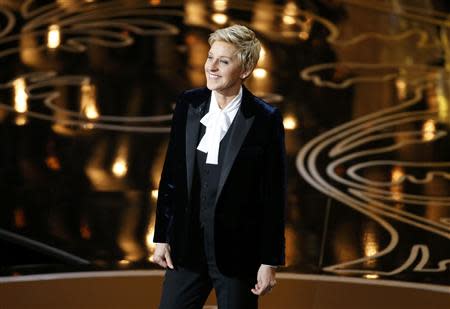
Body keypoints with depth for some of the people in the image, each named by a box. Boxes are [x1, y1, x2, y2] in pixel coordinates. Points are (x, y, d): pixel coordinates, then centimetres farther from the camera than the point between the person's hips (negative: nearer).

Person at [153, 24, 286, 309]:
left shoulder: (265, 119, -10)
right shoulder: (188, 105, 1)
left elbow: (274, 195, -7)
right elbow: (170, 175, 7)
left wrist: (270, 261, -7)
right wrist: (161, 237, 7)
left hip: (237, 251, -3)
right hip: (187, 247, 4)